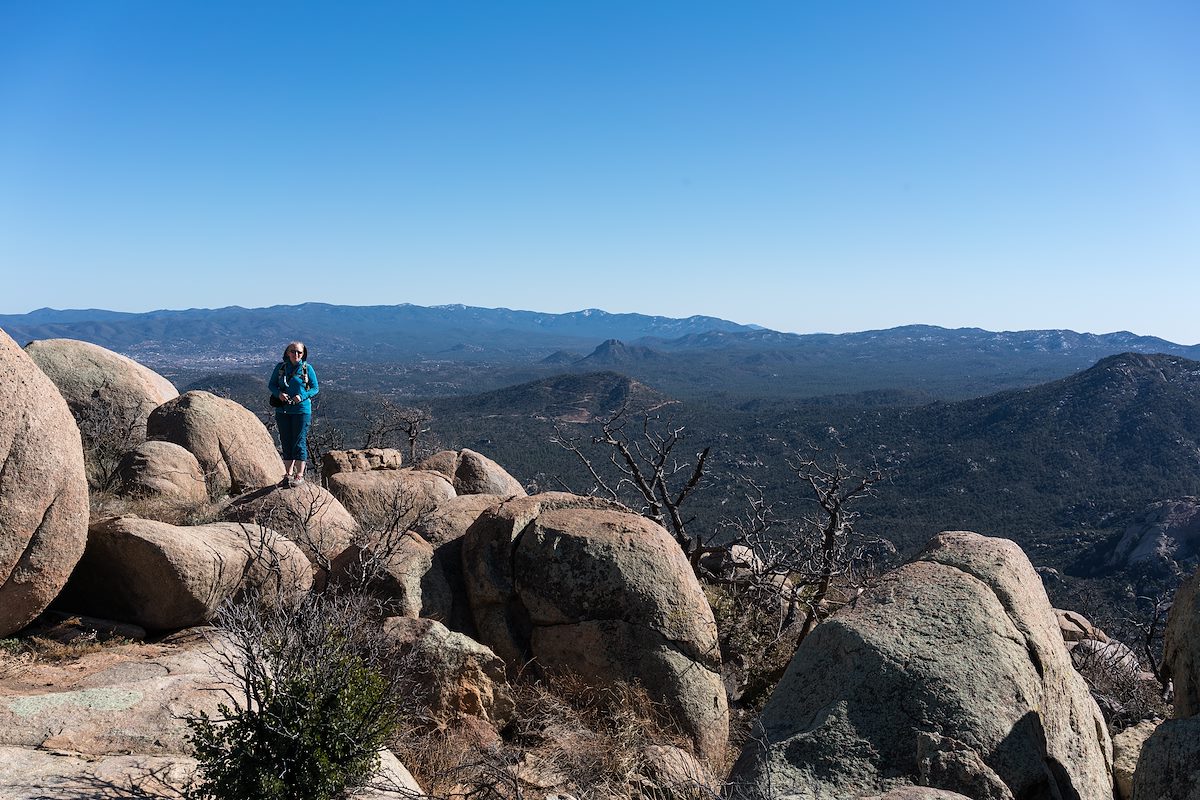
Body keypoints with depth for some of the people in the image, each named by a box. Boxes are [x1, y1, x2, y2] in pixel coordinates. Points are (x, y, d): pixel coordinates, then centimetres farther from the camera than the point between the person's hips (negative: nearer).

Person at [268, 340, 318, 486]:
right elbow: (271, 384, 10)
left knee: (299, 442, -5)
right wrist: (279, 393, -10)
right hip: (282, 410, 3)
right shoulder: (280, 367, 5)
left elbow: (314, 388, 1)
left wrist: (302, 396, -16)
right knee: (286, 442, 9)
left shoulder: (307, 368, -2)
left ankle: (300, 475, 1)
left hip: (301, 410, -3)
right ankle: (289, 473, 19)